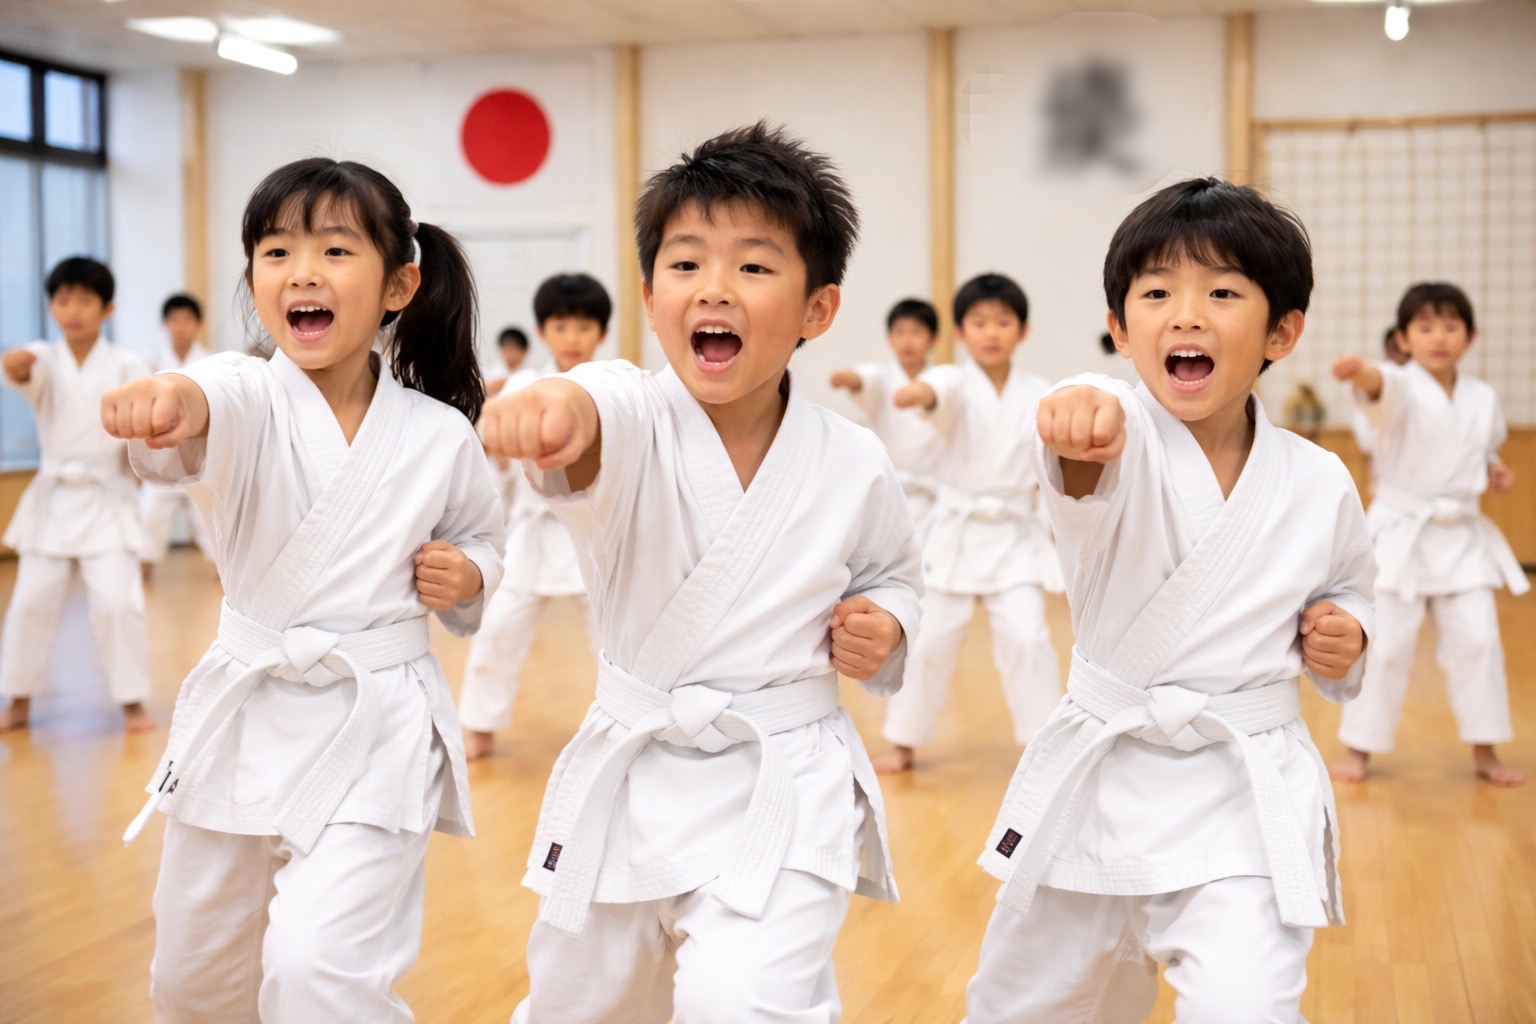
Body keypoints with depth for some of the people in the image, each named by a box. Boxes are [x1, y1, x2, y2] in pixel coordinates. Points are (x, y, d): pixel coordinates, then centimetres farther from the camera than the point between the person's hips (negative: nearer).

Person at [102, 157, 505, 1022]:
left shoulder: (440, 437, -5)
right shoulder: (250, 400, -8)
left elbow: (483, 541, 14)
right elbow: (209, 409, -34)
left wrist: (467, 577, -10)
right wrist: (171, 399, -58)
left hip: (379, 728, -2)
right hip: (246, 716, 2)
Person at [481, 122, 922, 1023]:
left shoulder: (855, 466, -7)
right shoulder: (635, 424, -13)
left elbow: (894, 575, 14)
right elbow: (599, 421, -39)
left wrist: (883, 625, -9)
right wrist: (556, 408, -63)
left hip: (783, 792, -1)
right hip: (631, 777, 2)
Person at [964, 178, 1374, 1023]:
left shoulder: (1320, 485, -3)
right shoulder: (1123, 437, -12)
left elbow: (1344, 589, 18)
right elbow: (1087, 471, -38)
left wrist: (1343, 640, -5)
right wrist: (1082, 421, -62)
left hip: (1249, 795, 0)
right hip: (1102, 779, 0)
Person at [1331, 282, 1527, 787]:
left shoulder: (1483, 398, 4)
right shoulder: (1404, 388, -11)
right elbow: (1383, 387, -37)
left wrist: (1495, 472, -1)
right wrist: (1361, 372, -61)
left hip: (1463, 537, 4)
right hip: (1400, 533, -4)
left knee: (1477, 640, 2)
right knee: (1386, 644, -2)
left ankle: (1484, 751, 17)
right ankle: (1359, 749, 13)